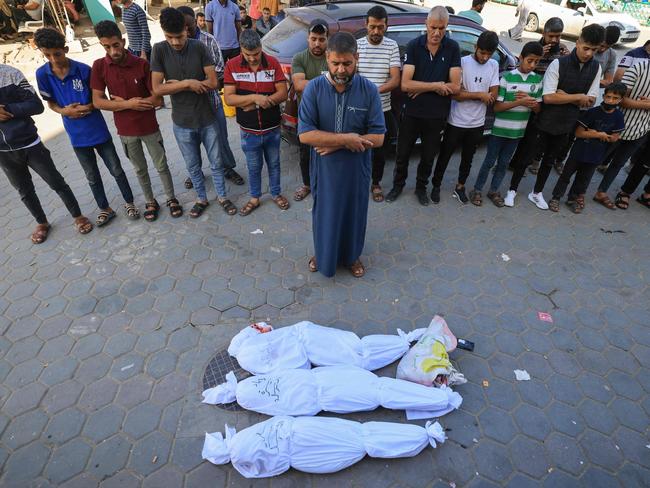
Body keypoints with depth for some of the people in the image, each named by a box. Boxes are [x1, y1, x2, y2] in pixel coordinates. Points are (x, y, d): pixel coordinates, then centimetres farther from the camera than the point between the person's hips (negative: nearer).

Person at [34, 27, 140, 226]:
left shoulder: (83, 70, -12)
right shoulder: (42, 74, -5)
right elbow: (50, 103, 6)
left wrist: (89, 107, -20)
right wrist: (64, 111, -14)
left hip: (98, 130, -2)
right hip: (77, 135, 3)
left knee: (116, 170, 7)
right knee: (92, 176, 13)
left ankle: (129, 202, 25)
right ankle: (105, 209, 29)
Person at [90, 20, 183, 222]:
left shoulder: (142, 64, -13)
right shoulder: (99, 66, -7)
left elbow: (158, 100, -15)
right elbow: (97, 101, -8)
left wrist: (122, 103, -13)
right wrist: (129, 104, -19)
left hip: (150, 127, -2)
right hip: (125, 130, 2)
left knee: (161, 165, 10)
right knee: (140, 169, 15)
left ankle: (171, 198, 28)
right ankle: (150, 202, 32)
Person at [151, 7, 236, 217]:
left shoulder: (199, 47, -8)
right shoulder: (159, 50, -7)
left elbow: (213, 82, -13)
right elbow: (157, 89, -12)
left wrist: (177, 84, -14)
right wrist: (188, 83, -20)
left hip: (207, 119, 0)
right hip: (182, 123, 1)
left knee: (216, 162, 12)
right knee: (193, 166, 14)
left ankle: (222, 197, 31)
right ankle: (201, 199, 34)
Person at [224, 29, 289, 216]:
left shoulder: (273, 63, -7)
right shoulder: (232, 66, -9)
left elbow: (283, 93, -11)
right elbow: (229, 98, -13)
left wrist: (256, 104, -19)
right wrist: (255, 98, -26)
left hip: (273, 129, 1)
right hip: (249, 131, 0)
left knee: (273, 164, 17)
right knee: (254, 167, 14)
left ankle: (276, 194, 37)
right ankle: (254, 198, 33)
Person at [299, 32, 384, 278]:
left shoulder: (369, 90, -11)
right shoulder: (313, 88, -12)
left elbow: (378, 137, -14)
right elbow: (304, 134, -19)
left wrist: (333, 144, -20)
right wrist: (346, 139, -23)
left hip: (356, 168, 0)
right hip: (324, 168, 0)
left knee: (354, 213, 16)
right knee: (324, 213, 17)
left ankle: (351, 256, 42)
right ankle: (322, 254, 43)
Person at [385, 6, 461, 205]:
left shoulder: (453, 48, -7)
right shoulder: (414, 45, -9)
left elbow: (455, 87, -13)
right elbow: (405, 84, -17)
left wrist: (421, 88, -15)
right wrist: (437, 86, -16)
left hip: (437, 115, 1)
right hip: (411, 113, 0)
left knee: (428, 157, 15)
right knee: (402, 154, 12)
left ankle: (421, 187, 37)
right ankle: (398, 185, 34)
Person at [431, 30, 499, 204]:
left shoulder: (494, 65, 2)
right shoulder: (463, 62, -10)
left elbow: (493, 96, -4)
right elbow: (455, 94, -18)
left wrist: (466, 93, -14)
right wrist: (480, 95, -15)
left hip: (477, 124, 4)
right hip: (456, 122, -4)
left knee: (467, 158, 16)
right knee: (444, 156, 8)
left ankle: (460, 187, 32)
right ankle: (436, 185, 24)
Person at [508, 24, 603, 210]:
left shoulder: (596, 68, -1)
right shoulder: (558, 64, -15)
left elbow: (590, 101, -3)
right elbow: (548, 97, -21)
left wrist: (566, 96, -16)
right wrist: (578, 97, -16)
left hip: (567, 124, 5)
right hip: (545, 121, -5)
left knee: (550, 159, 16)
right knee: (527, 156, 3)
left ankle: (536, 193, 30)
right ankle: (513, 189, 20)